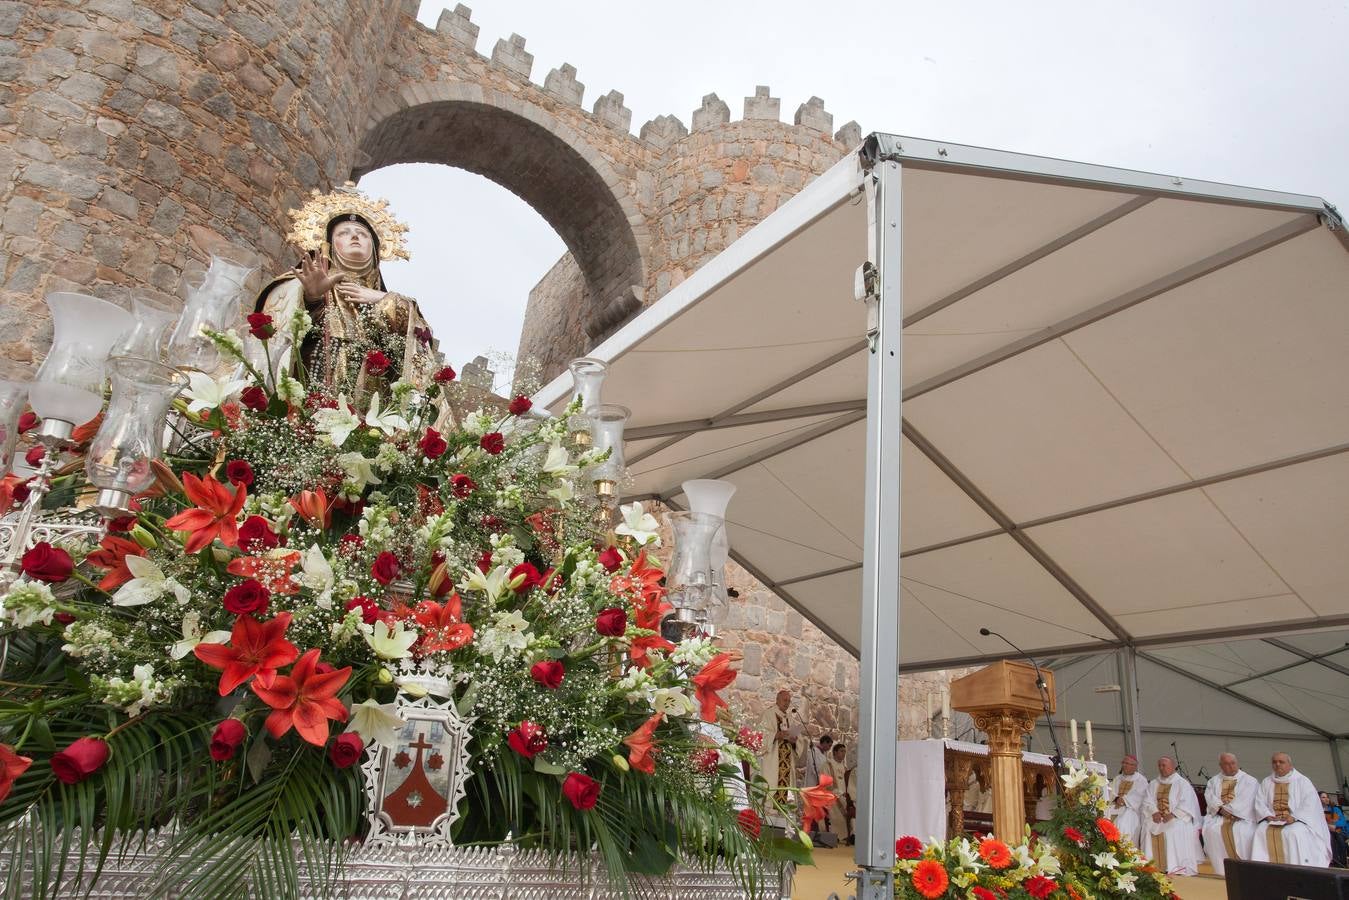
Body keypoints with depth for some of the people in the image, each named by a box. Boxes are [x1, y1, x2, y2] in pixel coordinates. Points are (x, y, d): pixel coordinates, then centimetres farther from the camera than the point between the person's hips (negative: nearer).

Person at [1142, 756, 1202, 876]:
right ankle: (1151, 865, -19)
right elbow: (1148, 801, 9)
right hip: (1157, 816, 4)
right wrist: (1154, 812, -12)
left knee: (1173, 829, -33)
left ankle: (1176, 867, -27)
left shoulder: (1182, 783, 3)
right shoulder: (1154, 784, 18)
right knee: (1148, 827, -23)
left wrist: (1172, 814, -19)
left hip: (1177, 817, -4)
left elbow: (1186, 804, -8)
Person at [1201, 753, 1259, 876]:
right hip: (1218, 816, 2)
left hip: (1242, 816, -2)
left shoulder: (1250, 781, 7)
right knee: (1211, 829, -27)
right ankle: (1223, 869, -20)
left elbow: (1245, 800, -7)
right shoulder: (1214, 781, 17)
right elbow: (1209, 797, 3)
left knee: (1241, 831, -34)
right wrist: (1221, 809, -15)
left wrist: (1227, 809, -14)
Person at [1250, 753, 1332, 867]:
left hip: (1298, 821, -3)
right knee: (1261, 832, -27)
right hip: (1272, 820, 3)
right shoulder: (1266, 782, 16)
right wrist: (1267, 816, -12)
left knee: (1294, 833, -36)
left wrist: (1294, 817, -19)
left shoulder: (1302, 781, 6)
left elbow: (1310, 804, -6)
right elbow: (1260, 803, 9)